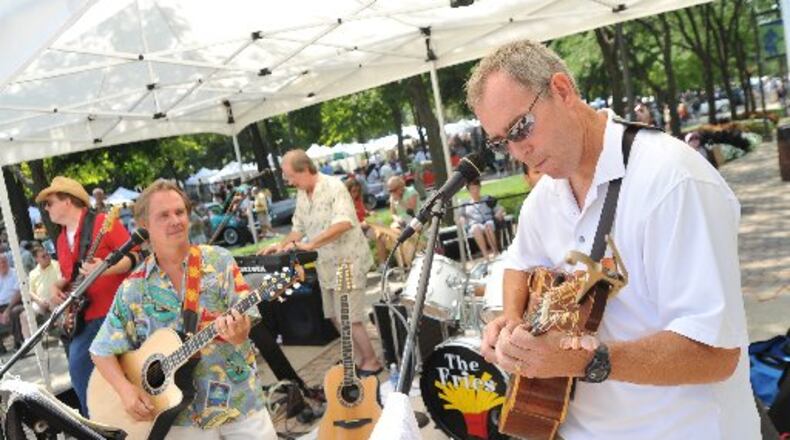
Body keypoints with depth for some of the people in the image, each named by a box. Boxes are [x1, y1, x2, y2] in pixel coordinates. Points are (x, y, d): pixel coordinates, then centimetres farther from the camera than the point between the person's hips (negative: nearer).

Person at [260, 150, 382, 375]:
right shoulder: (301, 195, 8)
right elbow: (299, 228, 18)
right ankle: (361, 358, 26)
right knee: (336, 317, 12)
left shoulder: (333, 186, -17)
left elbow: (344, 223, -30)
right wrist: (281, 245, 2)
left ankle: (372, 363, 11)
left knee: (349, 318, -6)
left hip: (348, 263, -8)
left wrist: (310, 245, -33)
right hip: (327, 265, 8)